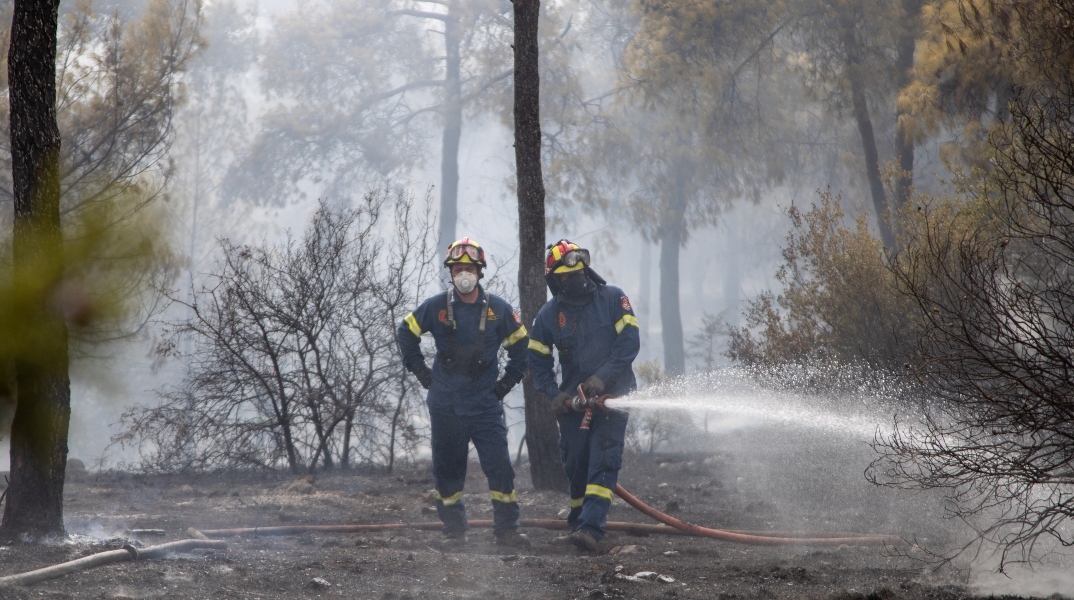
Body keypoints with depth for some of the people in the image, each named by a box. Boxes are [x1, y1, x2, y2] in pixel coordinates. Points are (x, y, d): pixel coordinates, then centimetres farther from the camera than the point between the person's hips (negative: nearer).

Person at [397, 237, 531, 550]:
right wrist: (422, 372, 8)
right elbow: (406, 333, 12)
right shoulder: (436, 307, -1)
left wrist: (507, 382, 8)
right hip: (445, 404, 1)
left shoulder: (498, 309, 0)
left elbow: (521, 345, 13)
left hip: (485, 404, -1)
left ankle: (506, 529, -2)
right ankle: (454, 529, 15)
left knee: (500, 465, -8)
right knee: (447, 468, 6)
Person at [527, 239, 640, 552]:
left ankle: (590, 529, -24)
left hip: (612, 395, -3)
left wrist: (602, 377, -17)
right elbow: (537, 360, 9)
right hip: (572, 398, 3)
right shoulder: (549, 314, 1)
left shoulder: (613, 298, -4)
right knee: (576, 465, 3)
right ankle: (578, 522, 21)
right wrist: (554, 394, -5)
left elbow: (630, 341, -8)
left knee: (603, 461, -15)